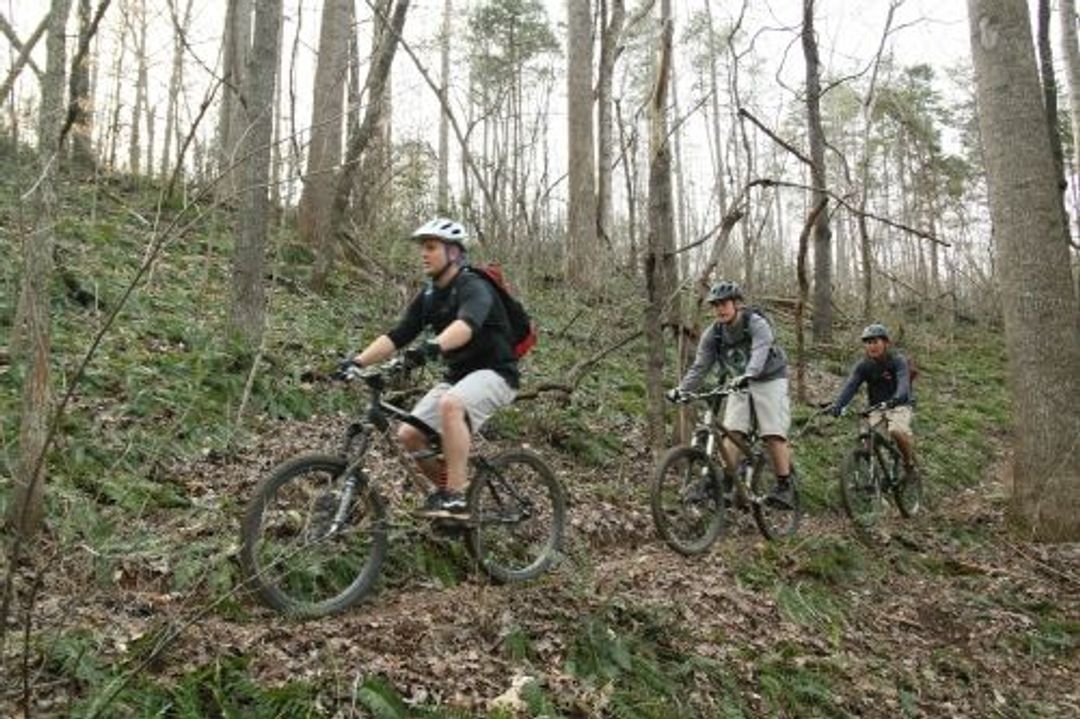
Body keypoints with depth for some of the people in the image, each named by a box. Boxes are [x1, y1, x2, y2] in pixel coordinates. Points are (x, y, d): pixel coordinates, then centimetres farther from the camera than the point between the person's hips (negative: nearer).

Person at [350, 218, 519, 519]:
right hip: (457, 375, 8)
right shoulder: (427, 296, 6)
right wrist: (357, 362, -13)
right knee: (408, 435, -6)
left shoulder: (474, 287, -17)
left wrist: (433, 346, -57)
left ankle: (456, 498, -28)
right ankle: (446, 486, 18)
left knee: (450, 405, -37)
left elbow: (466, 324, -39)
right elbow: (396, 336, 0)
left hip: (493, 372, -7)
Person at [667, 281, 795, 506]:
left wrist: (748, 375, -59)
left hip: (769, 380, -4)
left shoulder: (756, 323, -22)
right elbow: (700, 366, -11)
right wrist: (682, 389, -27)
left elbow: (760, 352, -40)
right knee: (731, 433, -11)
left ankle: (785, 487, -1)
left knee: (774, 435, -13)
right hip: (740, 384, 4)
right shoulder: (712, 334, -8)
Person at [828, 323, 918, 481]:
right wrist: (836, 405, -38)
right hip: (876, 407, 4)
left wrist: (896, 399, -54)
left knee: (897, 430, -32)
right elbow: (850, 386, -20)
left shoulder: (897, 361, -15)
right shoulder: (863, 365, -6)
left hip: (900, 405, -3)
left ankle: (910, 465, -6)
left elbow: (904, 383, -31)